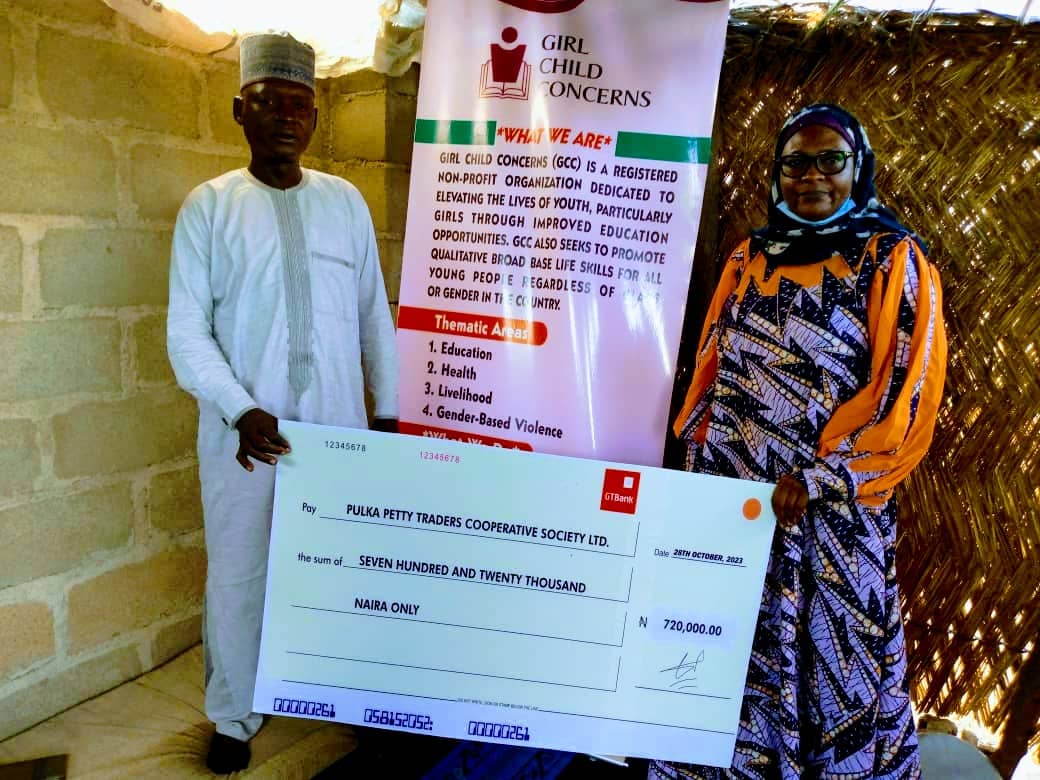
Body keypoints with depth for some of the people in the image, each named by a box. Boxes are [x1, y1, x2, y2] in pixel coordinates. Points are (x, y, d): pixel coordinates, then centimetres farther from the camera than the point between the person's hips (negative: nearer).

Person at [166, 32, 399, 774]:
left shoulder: (346, 201, 6)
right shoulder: (209, 205, -1)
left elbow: (375, 312, 8)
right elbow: (187, 330, -5)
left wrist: (389, 408, 6)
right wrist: (239, 411, -18)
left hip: (339, 426, 2)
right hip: (245, 432, -1)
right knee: (238, 575, 10)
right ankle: (235, 716, 32)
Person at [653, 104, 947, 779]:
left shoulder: (894, 261, -3)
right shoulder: (750, 257, 10)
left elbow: (908, 395, -9)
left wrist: (817, 477, -15)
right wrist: (699, 453, 4)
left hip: (829, 513, -4)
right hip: (729, 494, 4)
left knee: (825, 651, 8)